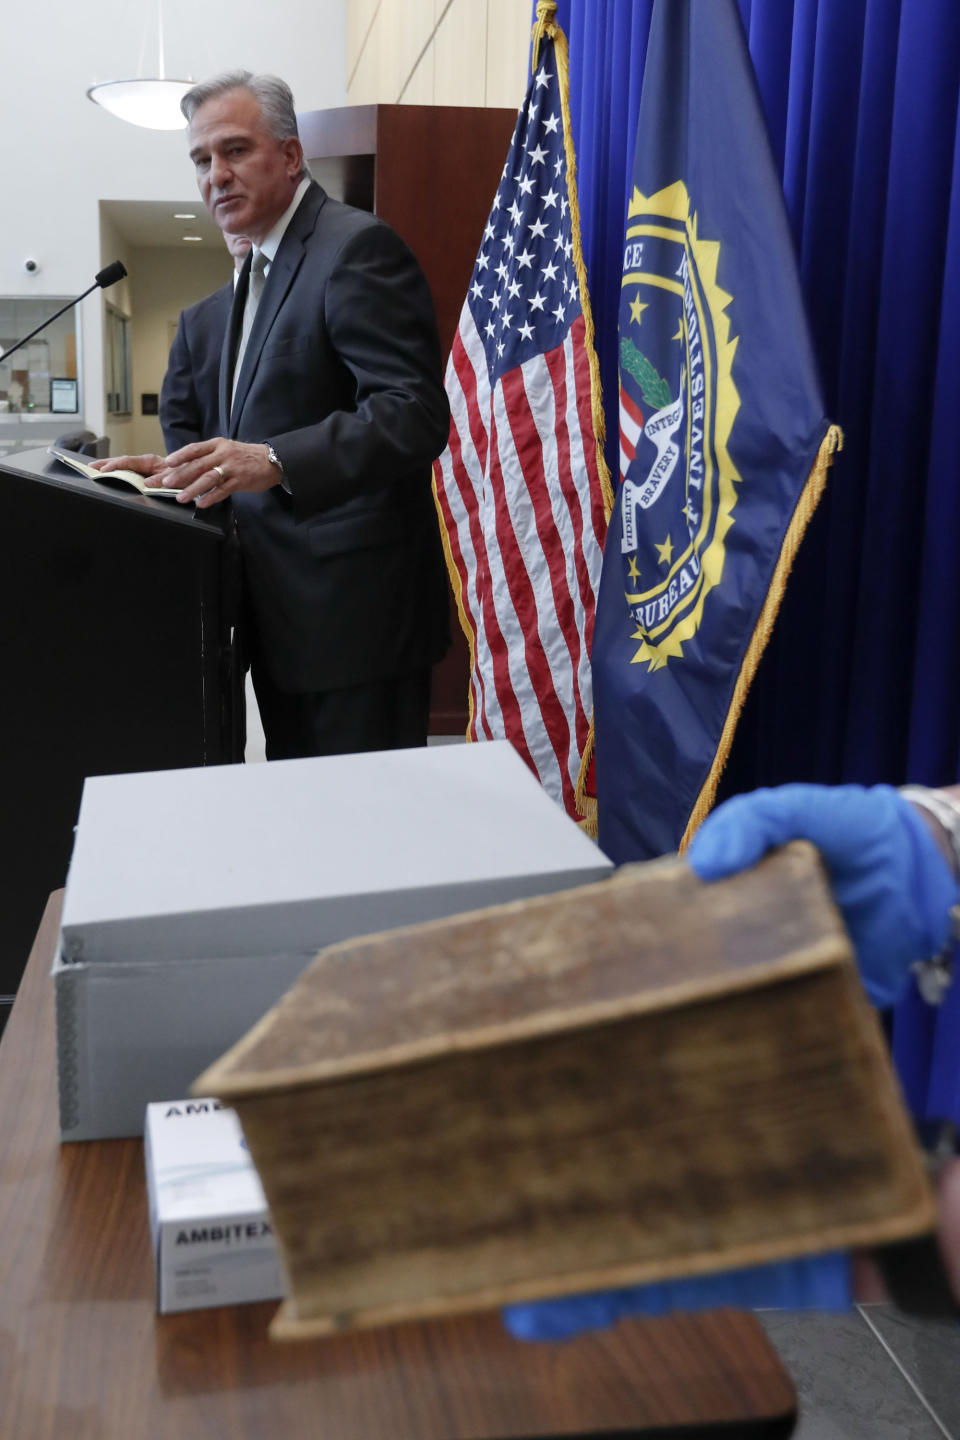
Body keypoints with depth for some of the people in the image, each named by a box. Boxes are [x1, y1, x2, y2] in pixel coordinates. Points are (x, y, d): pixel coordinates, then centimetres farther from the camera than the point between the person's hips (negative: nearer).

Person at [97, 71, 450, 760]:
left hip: (354, 609, -9)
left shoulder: (356, 246, -12)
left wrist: (275, 462, -33)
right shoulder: (264, 264, 19)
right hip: (286, 611, 9)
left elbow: (415, 413, -23)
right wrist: (183, 468, 11)